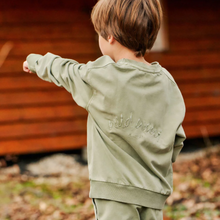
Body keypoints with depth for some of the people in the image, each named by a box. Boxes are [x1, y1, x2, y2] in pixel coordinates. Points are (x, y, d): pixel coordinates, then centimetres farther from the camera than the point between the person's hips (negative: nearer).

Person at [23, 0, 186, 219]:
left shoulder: (102, 77, -12)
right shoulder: (167, 82, 3)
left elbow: (64, 72, 8)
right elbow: (177, 140, 8)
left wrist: (35, 61, 27)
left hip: (116, 193, -6)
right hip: (154, 194, 6)